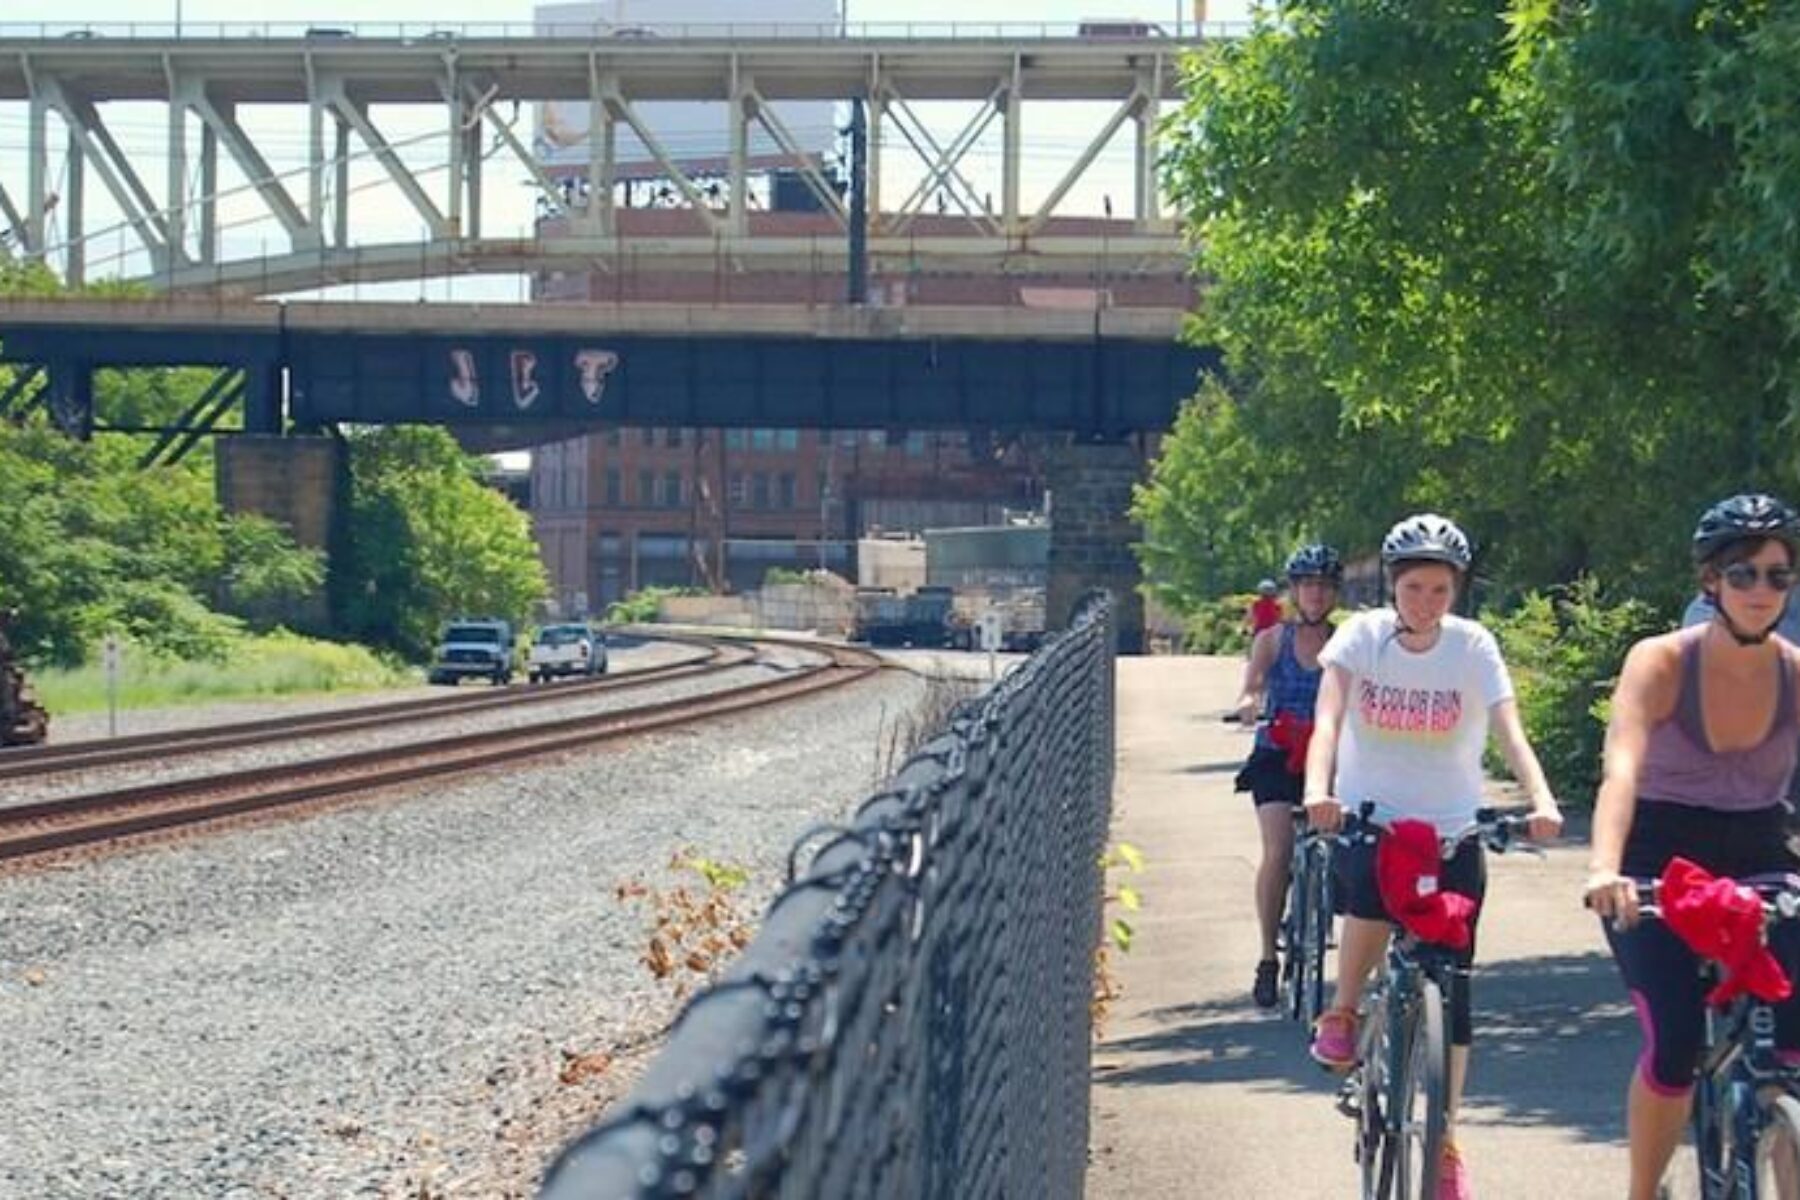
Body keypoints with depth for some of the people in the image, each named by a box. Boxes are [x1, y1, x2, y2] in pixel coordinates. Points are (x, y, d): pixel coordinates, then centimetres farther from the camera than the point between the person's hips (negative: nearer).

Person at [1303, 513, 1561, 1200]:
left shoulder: (1474, 647, -6)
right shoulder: (1362, 636, -8)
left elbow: (1508, 730, -16)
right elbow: (1329, 717, -20)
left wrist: (1540, 798, -35)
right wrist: (1317, 788, -40)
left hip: (1452, 832, 1)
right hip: (1368, 820, -1)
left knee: (1452, 988, 1)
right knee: (1375, 893, -36)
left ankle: (1446, 1142, 15)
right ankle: (1342, 1012, -7)